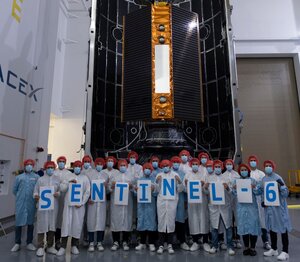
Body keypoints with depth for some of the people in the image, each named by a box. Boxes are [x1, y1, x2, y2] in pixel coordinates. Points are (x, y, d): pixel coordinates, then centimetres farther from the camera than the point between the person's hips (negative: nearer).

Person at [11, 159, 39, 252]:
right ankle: (17, 243, 16)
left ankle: (29, 243, 18)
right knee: (19, 223, 3)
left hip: (31, 204, 0)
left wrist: (36, 196, -2)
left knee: (30, 223, 8)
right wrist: (20, 196, 8)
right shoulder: (19, 177, 7)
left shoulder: (37, 177, 2)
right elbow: (14, 190, 11)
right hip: (20, 203, 1)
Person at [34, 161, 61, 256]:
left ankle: (50, 246, 18)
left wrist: (58, 194, -11)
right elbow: (35, 191, 4)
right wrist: (36, 196, -17)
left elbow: (60, 191, 10)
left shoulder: (57, 179, 11)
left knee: (52, 225, 7)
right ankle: (40, 247, 7)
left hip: (53, 205, 2)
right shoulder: (40, 179, 6)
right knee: (42, 225, -3)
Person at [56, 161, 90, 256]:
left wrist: (81, 203, -8)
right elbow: (62, 188, 2)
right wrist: (69, 182, -14)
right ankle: (63, 247, 4)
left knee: (77, 224, 2)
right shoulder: (68, 176, 10)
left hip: (79, 205, 0)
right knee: (66, 223, -3)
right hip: (68, 204, 0)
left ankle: (74, 246, 15)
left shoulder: (85, 178, 6)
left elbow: (87, 192, 1)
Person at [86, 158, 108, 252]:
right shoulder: (90, 175, 5)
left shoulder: (106, 175, 11)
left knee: (101, 220, 2)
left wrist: (106, 185, -7)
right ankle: (91, 243, 8)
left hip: (102, 201, 2)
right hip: (92, 201, -2)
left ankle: (99, 242, 12)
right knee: (91, 220, -1)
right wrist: (88, 198, -10)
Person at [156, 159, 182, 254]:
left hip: (172, 201, -1)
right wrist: (157, 182, -10)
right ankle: (161, 245, 9)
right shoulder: (159, 175, 8)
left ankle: (170, 245, 12)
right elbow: (156, 190, 6)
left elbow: (179, 190, 4)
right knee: (161, 221, 1)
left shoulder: (175, 175, 6)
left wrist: (179, 182, -13)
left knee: (171, 221, 1)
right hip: (161, 201, 1)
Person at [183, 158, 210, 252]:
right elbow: (185, 189, 4)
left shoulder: (204, 174, 4)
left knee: (204, 219, 2)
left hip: (202, 200, -1)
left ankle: (205, 242, 14)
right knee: (193, 220, 4)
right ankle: (195, 242, 16)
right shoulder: (187, 175, 6)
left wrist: (203, 185, -18)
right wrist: (186, 184, -15)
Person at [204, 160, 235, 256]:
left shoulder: (226, 178, 7)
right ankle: (214, 246, 18)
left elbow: (230, 191, 0)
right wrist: (205, 188, -16)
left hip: (225, 205, 0)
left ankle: (230, 247, 13)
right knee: (214, 226, 6)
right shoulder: (209, 178, 8)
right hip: (213, 205, 0)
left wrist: (227, 188, -21)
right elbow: (206, 192, 6)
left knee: (228, 226, 3)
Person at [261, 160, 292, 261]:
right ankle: (273, 249, 30)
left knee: (283, 227, 3)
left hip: (279, 207, -6)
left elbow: (286, 194, -15)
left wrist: (282, 186, -31)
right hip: (268, 207, 6)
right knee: (271, 227, 15)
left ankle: (285, 252, 16)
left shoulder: (277, 178, -13)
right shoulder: (263, 179, 5)